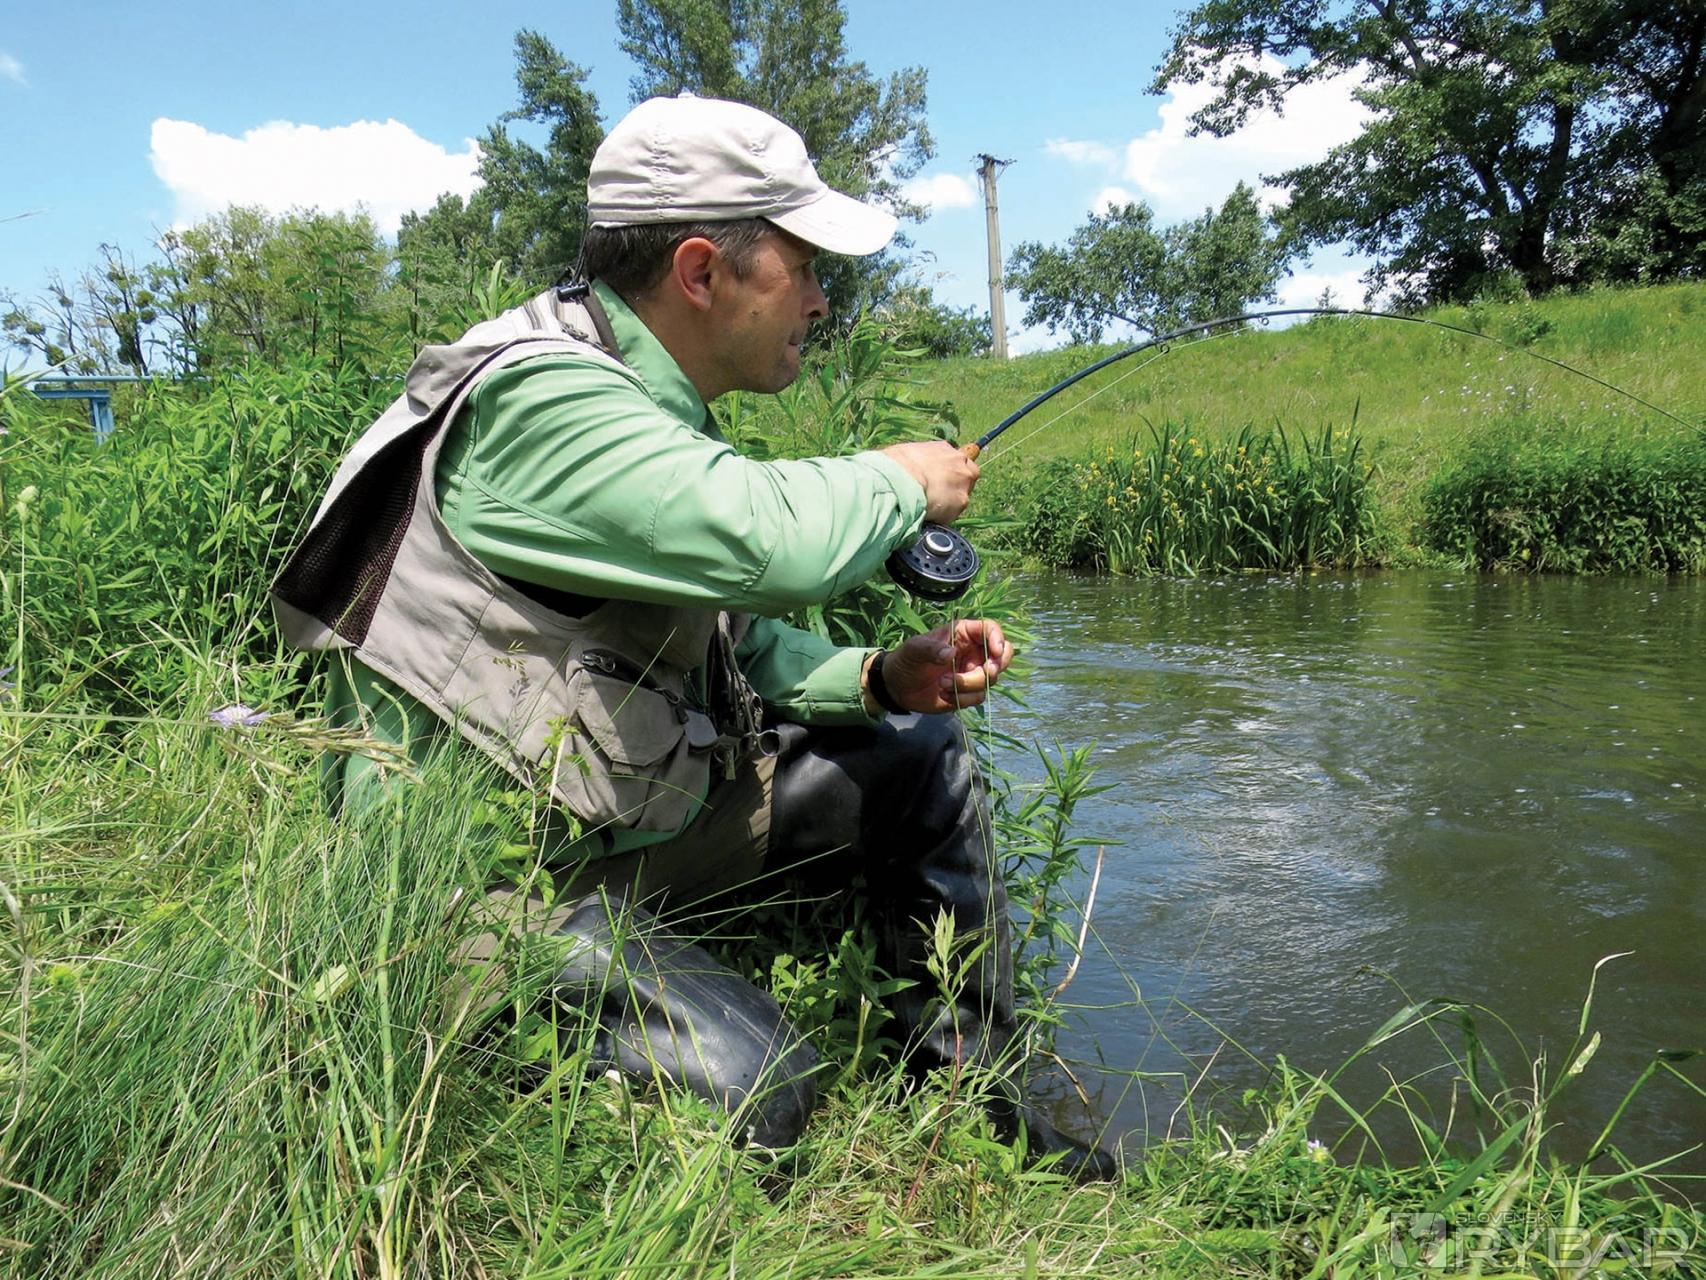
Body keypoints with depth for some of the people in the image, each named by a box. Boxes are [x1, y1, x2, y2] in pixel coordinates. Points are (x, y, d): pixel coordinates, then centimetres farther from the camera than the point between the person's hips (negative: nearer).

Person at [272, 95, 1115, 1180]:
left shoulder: (653, 405, 6)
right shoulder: (538, 400, -24)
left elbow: (729, 647, 11)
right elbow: (767, 540, -40)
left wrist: (881, 678, -5)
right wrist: (902, 481, -18)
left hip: (635, 801, 10)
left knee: (920, 758, 8)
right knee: (750, 1080, -26)